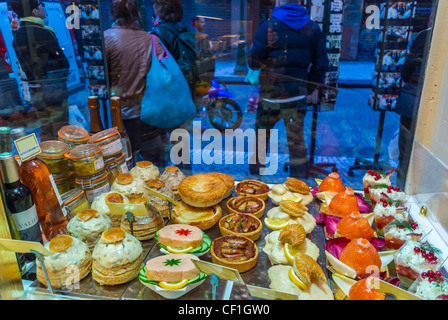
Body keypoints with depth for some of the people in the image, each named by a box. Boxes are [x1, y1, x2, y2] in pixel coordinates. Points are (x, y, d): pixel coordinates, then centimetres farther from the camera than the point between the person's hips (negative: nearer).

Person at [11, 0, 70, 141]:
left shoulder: (16, 36, 9)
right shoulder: (43, 33, -14)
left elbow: (24, 63, 14)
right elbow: (62, 61, -9)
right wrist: (62, 78, 7)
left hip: (34, 92, 8)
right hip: (53, 91, -8)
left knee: (45, 131, 16)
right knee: (60, 132, 0)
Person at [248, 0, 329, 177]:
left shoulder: (268, 26, -9)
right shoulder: (313, 28, 3)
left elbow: (254, 62, -7)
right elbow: (321, 63, 8)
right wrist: (313, 88, 19)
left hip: (271, 93, -2)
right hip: (298, 93, 3)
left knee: (261, 135, 16)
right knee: (297, 138, 9)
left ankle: (255, 171, 32)